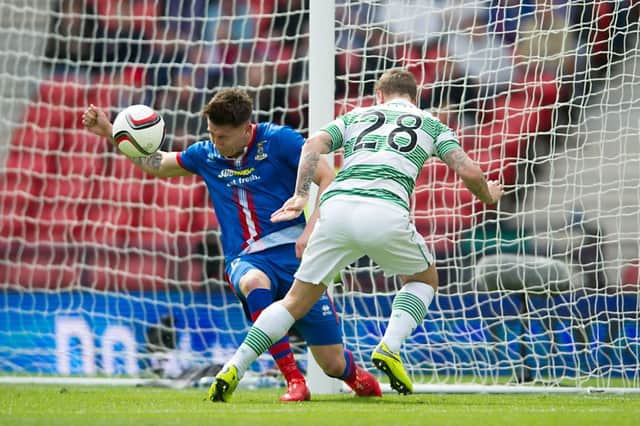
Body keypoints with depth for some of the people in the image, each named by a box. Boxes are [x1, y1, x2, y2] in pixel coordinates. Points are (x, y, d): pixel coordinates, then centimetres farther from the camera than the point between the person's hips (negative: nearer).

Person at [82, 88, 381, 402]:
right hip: (245, 259, 2)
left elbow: (329, 181, -7)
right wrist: (108, 132, 13)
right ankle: (294, 382, -33)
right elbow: (155, 164, 23)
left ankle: (355, 374, 40)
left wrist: (311, 230, -19)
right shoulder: (206, 155, 8)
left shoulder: (278, 140, -5)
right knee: (253, 282, -40)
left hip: (292, 250, -2)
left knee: (333, 364, -2)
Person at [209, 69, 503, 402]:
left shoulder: (357, 116, 30)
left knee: (296, 301, 14)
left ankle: (233, 368, 1)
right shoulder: (430, 124, 25)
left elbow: (314, 144, 11)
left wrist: (300, 195, 6)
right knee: (424, 280, 27)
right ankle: (389, 348, 3)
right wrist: (487, 197, 34)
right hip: (386, 212, -2)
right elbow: (468, 171, 14)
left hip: (336, 205, 2)